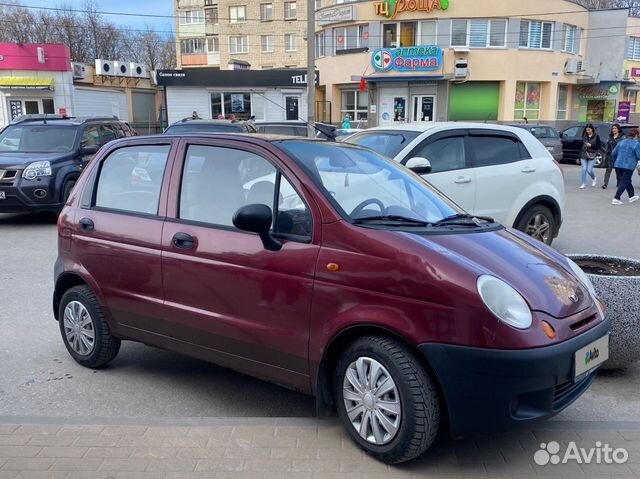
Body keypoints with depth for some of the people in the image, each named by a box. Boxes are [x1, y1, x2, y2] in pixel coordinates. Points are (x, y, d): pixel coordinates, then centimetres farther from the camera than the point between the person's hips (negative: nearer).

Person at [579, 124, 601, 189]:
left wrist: (591, 145, -15)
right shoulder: (584, 136, 7)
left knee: (589, 170, -5)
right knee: (584, 169, -5)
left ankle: (594, 178, 27)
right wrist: (579, 158, 12)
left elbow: (599, 147, -3)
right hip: (584, 155, 3)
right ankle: (583, 184, 3)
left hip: (592, 156, -3)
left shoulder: (596, 136, -2)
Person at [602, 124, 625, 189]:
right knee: (608, 169, -8)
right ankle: (605, 184, -14)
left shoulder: (622, 137, -3)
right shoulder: (610, 137, 11)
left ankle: (618, 184, 25)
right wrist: (606, 155, 11)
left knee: (618, 171, 9)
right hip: (610, 156, 3)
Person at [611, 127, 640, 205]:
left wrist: (617, 160, 27)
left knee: (627, 181, 20)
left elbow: (613, 153, 11)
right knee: (624, 182, -3)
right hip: (629, 166, -7)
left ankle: (632, 196, 32)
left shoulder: (622, 142, 8)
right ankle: (616, 199, -9)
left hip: (619, 164, 7)